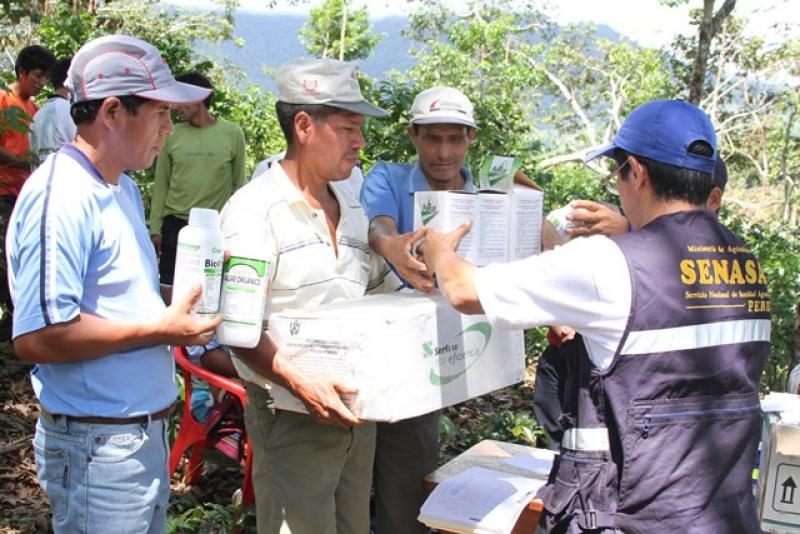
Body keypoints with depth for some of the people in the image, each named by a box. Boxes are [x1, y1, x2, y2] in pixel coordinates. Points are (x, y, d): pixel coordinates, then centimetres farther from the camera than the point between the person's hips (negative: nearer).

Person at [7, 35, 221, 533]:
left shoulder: (124, 189, 12)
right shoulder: (60, 197, -20)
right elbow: (37, 336, -27)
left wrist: (178, 301, 4)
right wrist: (160, 330, -21)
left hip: (145, 432, 9)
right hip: (97, 446, -9)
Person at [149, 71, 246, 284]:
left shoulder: (232, 134, 1)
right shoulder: (172, 135, 4)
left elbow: (239, 185, 4)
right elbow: (161, 185, 7)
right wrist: (155, 229, 2)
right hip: (175, 225, 1)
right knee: (168, 285, 4)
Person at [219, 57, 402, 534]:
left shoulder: (353, 210, 13)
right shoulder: (255, 208, -13)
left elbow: (384, 292, 20)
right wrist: (298, 381, -31)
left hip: (357, 409, 8)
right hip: (294, 417, -7)